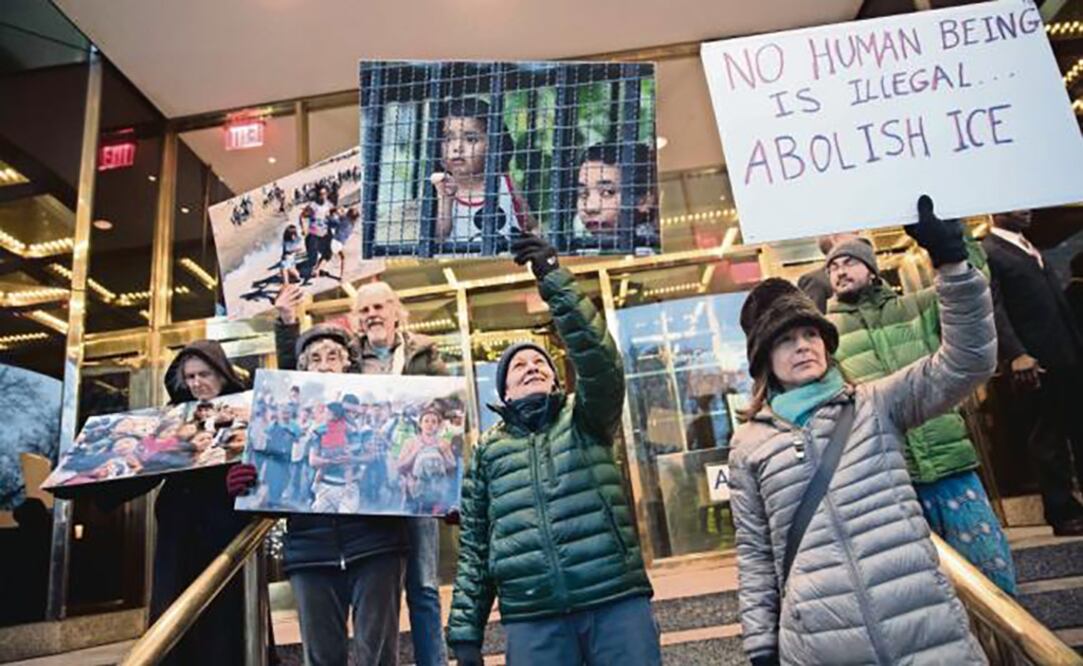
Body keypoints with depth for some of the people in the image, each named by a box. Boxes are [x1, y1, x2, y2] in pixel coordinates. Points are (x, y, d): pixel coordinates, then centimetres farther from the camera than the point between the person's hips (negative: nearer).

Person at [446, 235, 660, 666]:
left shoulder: (586, 419, 11)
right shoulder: (489, 449, 15)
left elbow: (597, 356, -10)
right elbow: (474, 547, 14)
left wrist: (553, 279, -17)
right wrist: (465, 630, 9)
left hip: (617, 602, -1)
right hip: (532, 621, 1)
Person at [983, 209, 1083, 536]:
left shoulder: (1031, 248, 20)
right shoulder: (986, 253, -8)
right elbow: (993, 308, -19)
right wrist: (1015, 354, -29)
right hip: (1038, 361, -8)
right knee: (1051, 438, 1)